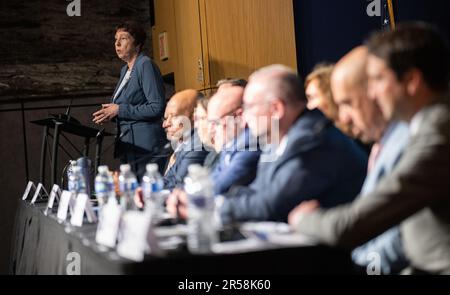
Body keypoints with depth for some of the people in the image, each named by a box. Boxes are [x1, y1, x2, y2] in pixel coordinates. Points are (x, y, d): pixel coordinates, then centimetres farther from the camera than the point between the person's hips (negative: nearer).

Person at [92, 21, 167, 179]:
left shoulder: (146, 65, -8)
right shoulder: (125, 70, 18)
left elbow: (157, 107, -16)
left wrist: (120, 110, -14)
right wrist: (110, 114, 6)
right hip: (127, 148, 8)